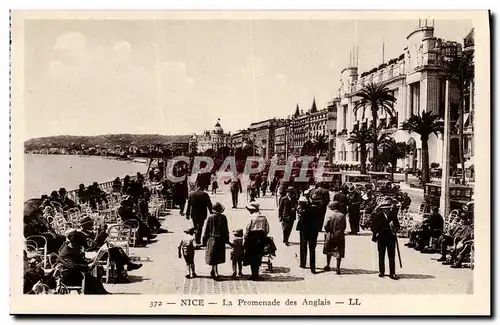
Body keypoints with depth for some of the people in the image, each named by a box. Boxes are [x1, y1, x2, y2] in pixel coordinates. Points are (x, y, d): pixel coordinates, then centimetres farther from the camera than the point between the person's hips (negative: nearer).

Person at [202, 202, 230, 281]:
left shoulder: (210, 217, -13)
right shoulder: (223, 218, -6)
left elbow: (206, 230, -8)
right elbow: (226, 230, 3)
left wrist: (204, 240, 1)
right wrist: (227, 239, 15)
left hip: (212, 239, -3)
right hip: (221, 240, 3)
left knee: (213, 257, 5)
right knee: (218, 256, 19)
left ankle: (216, 274, -2)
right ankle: (213, 271, 31)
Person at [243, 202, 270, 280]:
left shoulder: (251, 217, -11)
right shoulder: (263, 217, 4)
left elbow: (247, 230, -10)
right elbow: (267, 230, 8)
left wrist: (244, 241, -4)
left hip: (253, 237, -5)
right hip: (261, 238, 5)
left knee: (252, 257, 6)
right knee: (258, 257, 15)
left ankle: (254, 275, 6)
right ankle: (256, 274, 21)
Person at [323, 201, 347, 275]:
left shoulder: (330, 215, -12)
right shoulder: (342, 216, -5)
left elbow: (326, 226, -12)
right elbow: (345, 226, 1)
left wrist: (329, 231, 7)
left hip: (331, 236, -1)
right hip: (340, 236, 1)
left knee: (329, 252, 18)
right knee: (339, 253, 3)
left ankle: (328, 265, 27)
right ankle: (338, 268, 0)